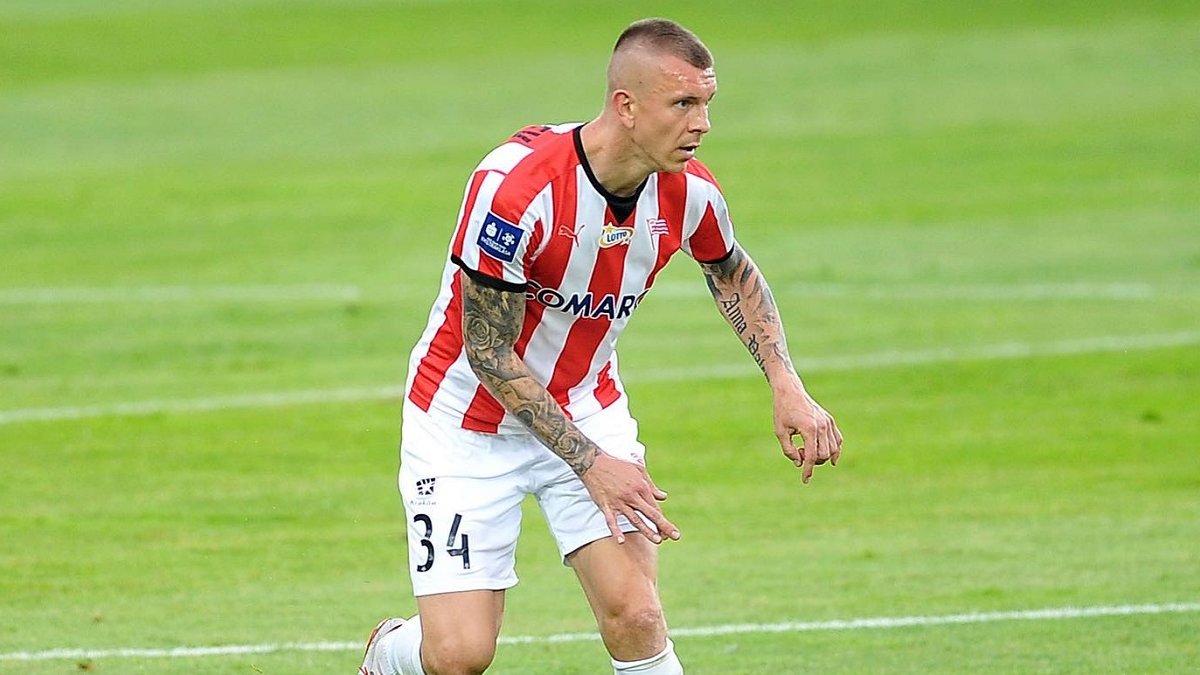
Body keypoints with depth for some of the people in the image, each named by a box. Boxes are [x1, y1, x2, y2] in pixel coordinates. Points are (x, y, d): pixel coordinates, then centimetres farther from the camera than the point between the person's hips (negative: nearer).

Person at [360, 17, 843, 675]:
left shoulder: (689, 191, -13)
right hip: (469, 422, -4)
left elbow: (734, 275, 12)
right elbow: (489, 354, -24)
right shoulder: (517, 185, -31)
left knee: (634, 618, -14)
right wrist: (590, 462, -25)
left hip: (587, 407, 4)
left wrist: (786, 385, -1)